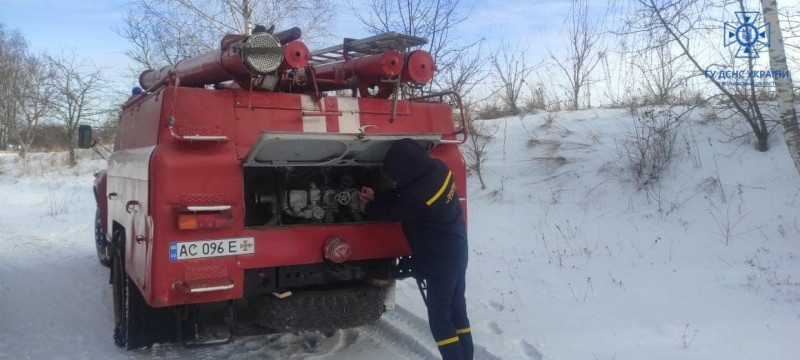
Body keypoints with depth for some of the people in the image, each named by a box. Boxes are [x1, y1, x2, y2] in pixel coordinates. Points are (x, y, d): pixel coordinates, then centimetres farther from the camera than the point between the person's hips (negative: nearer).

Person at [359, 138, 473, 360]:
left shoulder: (419, 196, -32)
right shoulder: (438, 169, -7)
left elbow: (393, 212, -11)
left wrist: (368, 208, 7)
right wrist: (376, 198, 7)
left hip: (439, 260, -9)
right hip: (456, 251, 9)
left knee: (439, 315, 4)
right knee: (457, 309, 19)